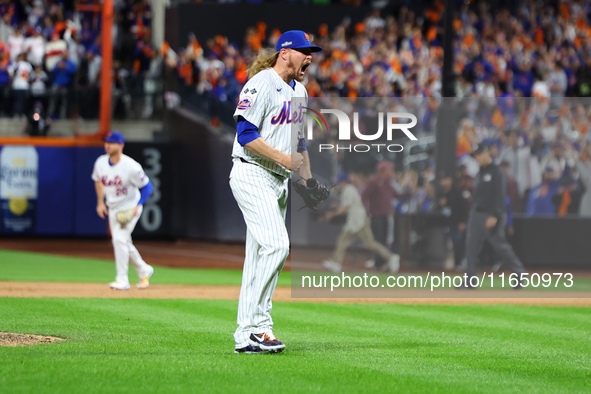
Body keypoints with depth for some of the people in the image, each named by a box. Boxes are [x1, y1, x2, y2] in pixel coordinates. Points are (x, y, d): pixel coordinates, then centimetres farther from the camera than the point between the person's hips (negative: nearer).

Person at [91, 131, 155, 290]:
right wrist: (100, 202, 9)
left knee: (120, 239, -19)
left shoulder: (131, 167, -23)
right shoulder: (100, 163, -6)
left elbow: (147, 186, -14)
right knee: (123, 243, 14)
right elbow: (98, 180, 15)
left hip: (130, 207, -7)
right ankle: (144, 270, 35)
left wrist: (137, 206, -24)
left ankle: (122, 280, -14)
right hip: (113, 208, 7)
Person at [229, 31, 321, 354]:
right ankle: (255, 326, -18)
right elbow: (246, 135, -20)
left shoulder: (299, 91, 16)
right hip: (252, 176, -9)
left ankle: (249, 334, 10)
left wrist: (307, 181, 14)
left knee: (262, 255, 8)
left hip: (278, 181, 9)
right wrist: (284, 159, -21)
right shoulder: (261, 85, -13)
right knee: (276, 244, -20)